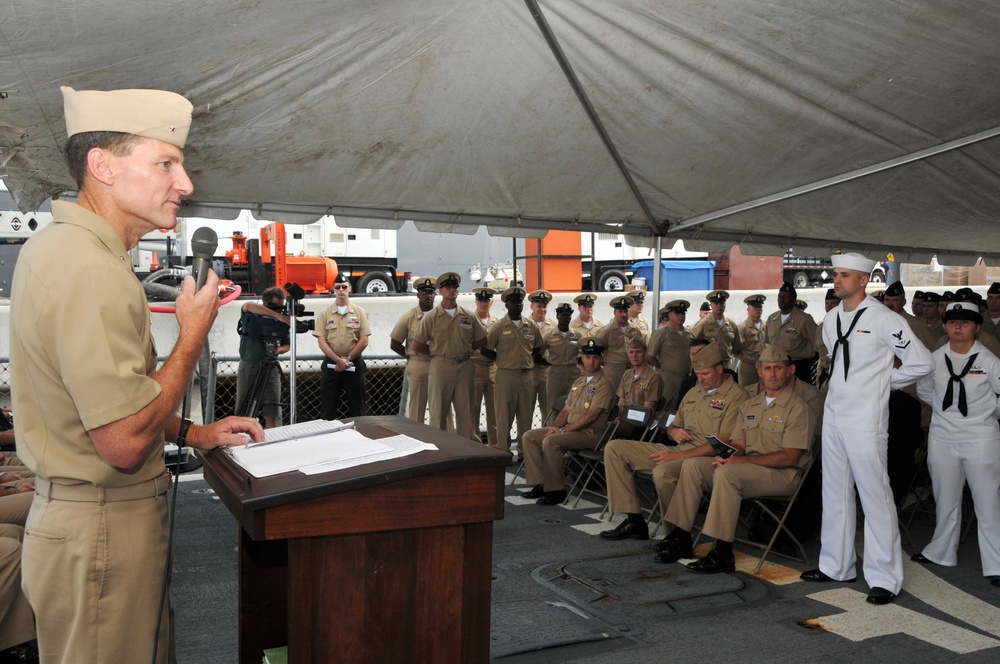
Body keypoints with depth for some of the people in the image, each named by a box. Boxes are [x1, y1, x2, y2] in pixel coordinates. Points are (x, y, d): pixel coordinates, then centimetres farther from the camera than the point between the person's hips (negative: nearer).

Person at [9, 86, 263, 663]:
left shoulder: (60, 246, 10)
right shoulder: (89, 269, -24)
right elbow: (125, 441, -26)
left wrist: (192, 434, 13)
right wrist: (195, 331, -15)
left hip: (91, 514, 10)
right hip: (103, 528, -10)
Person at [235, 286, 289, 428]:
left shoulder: (283, 322, -1)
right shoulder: (251, 315, -8)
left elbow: (287, 345, 9)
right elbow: (248, 306, -32)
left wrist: (278, 349, -16)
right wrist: (277, 315, -40)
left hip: (270, 368, 2)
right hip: (248, 367, -1)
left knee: (272, 415, -2)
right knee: (244, 414, 3)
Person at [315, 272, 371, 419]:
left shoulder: (359, 312, 3)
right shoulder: (324, 314, 3)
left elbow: (364, 341, -3)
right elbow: (322, 342, -4)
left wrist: (347, 359, -10)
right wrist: (338, 360, -14)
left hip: (354, 364, 0)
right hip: (331, 364, 0)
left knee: (357, 406, 5)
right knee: (328, 407, 5)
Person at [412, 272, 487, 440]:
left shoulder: (469, 316, 5)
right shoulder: (431, 317, -2)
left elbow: (481, 340, 13)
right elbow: (417, 345, -1)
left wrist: (464, 351, 5)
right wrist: (438, 353, 2)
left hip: (465, 367, 3)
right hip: (440, 367, -2)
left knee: (465, 411, 8)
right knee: (438, 411, 3)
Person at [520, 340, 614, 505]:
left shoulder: (604, 384, -9)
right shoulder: (579, 382, 19)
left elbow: (591, 416, -17)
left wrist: (563, 431, -17)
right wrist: (555, 428, 1)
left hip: (590, 433, -9)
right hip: (570, 428, 9)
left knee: (550, 442, -31)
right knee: (529, 436, -4)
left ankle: (556, 490, -20)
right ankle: (540, 484, -5)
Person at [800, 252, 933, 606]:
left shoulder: (884, 319, -12)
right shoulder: (830, 319, 9)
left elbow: (921, 363, -8)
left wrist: (883, 381, -1)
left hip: (865, 420, -7)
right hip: (833, 415, 8)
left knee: (875, 495, -4)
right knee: (835, 493, 14)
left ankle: (884, 578, 6)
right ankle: (836, 566, 27)